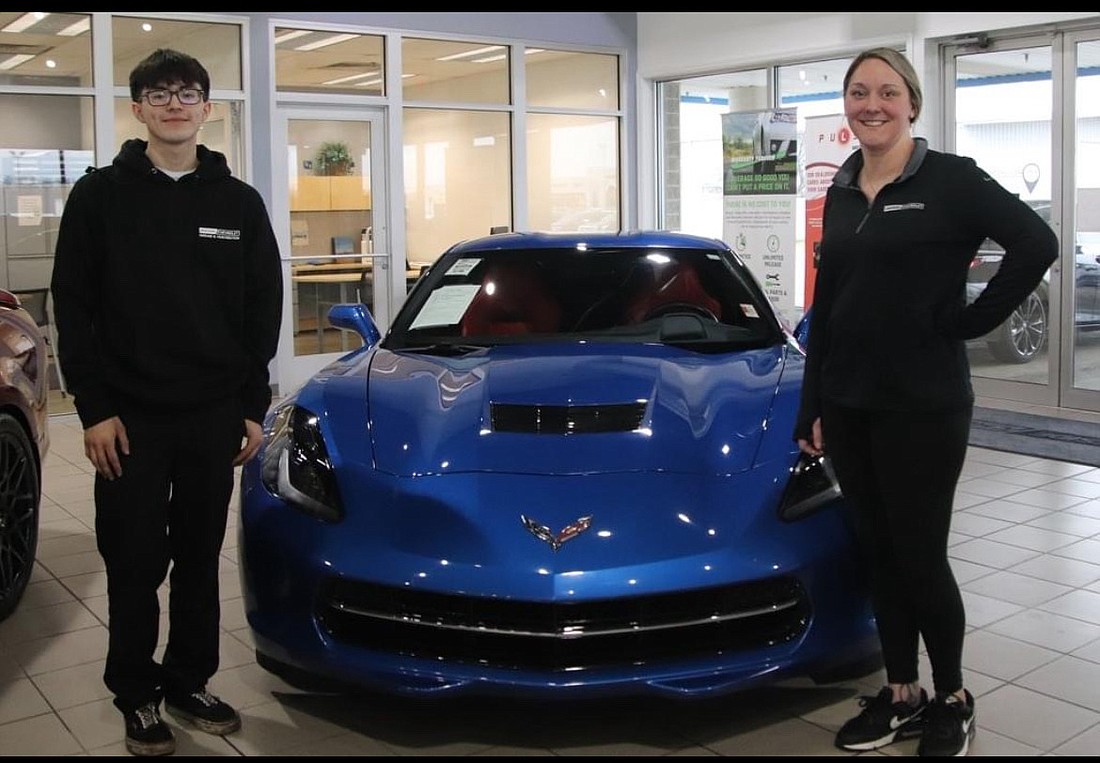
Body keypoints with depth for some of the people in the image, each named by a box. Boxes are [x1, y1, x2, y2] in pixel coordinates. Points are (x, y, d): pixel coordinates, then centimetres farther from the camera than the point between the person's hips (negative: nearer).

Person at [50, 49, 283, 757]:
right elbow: (74, 307, -1)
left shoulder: (239, 201, 6)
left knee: (200, 560, 11)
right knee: (135, 563, 6)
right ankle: (136, 695, 22)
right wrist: (94, 408, -8)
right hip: (130, 418, -2)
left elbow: (262, 309, 7)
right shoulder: (101, 195, 0)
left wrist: (253, 406, 3)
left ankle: (189, 681, 27)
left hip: (216, 418, 2)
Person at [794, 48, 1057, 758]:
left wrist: (970, 320, -13)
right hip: (849, 404, 6)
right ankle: (901, 695, 28)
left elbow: (1037, 244, -17)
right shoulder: (841, 191, 10)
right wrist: (812, 406, 11)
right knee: (879, 554, 13)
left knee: (919, 557, 2)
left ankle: (953, 699, 24)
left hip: (923, 405, -6)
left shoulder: (950, 178, -8)